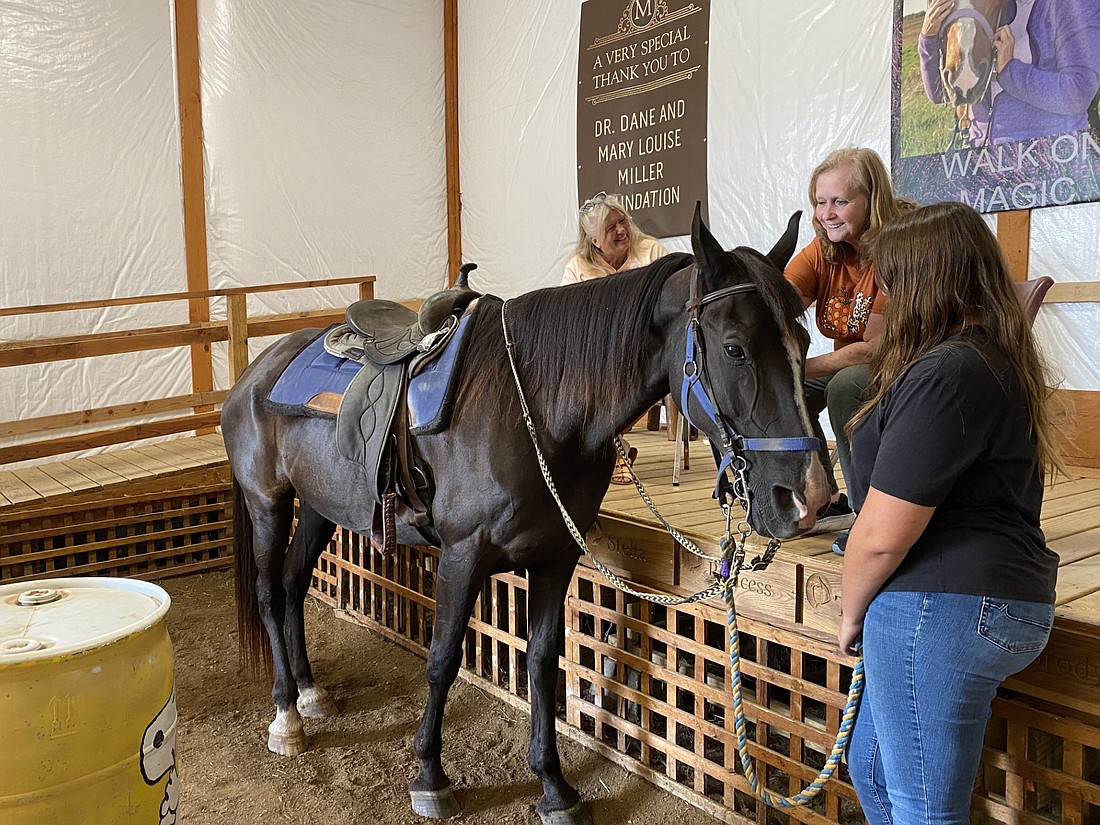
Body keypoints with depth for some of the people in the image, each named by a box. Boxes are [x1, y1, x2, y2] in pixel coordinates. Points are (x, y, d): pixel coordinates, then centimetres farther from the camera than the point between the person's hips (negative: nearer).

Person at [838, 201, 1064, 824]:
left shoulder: (945, 376, -22)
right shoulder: (1002, 362, 11)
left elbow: (882, 534, -21)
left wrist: (851, 612, -4)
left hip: (942, 609, -10)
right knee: (872, 764, 24)